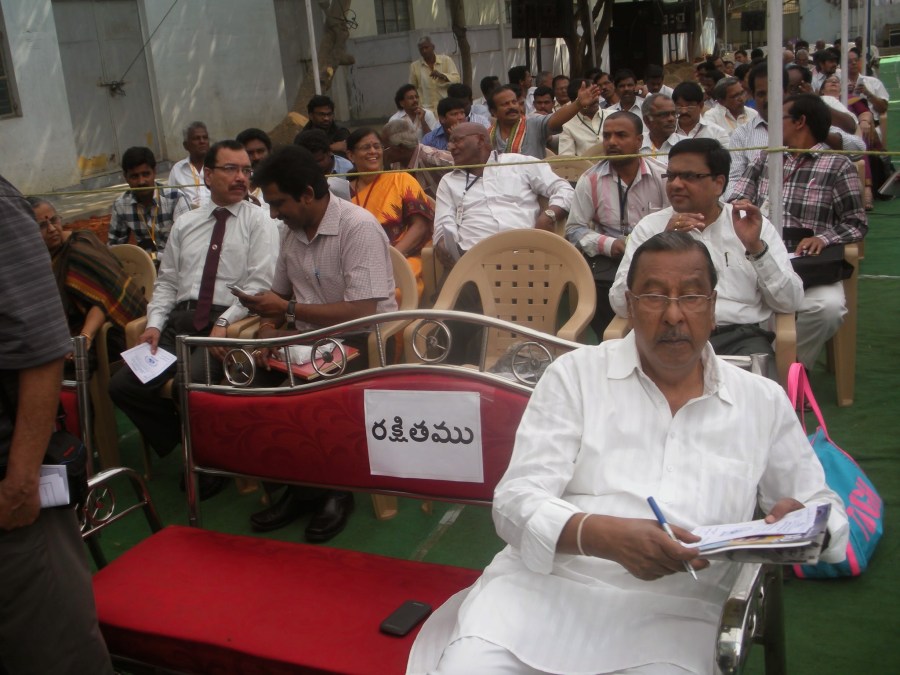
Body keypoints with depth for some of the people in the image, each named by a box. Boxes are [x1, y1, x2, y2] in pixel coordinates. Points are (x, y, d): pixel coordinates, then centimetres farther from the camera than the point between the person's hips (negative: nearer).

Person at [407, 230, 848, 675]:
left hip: (672, 613, 2)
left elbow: (827, 508, 19)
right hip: (545, 584, -1)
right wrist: (605, 536, -23)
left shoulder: (763, 402, 12)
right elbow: (517, 500, -3)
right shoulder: (576, 374, 5)